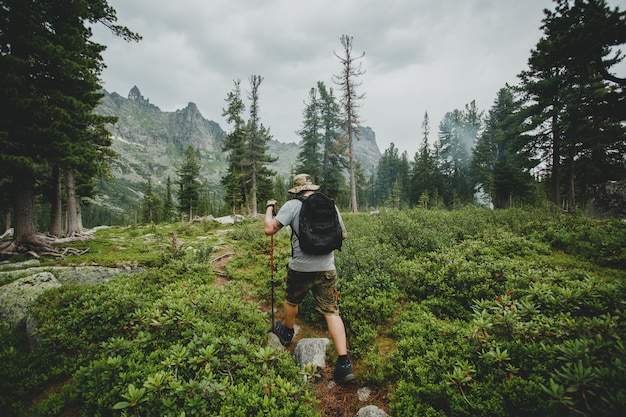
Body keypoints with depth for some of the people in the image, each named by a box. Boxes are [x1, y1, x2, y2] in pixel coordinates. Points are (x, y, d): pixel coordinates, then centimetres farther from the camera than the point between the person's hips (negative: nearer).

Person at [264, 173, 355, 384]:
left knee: (291, 300, 25)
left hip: (300, 268, -2)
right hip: (327, 269, 2)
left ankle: (287, 334, 51)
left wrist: (269, 208, 6)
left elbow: (269, 229, -10)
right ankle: (344, 363, 2)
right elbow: (343, 234, 12)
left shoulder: (292, 205, -8)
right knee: (332, 312, 7)